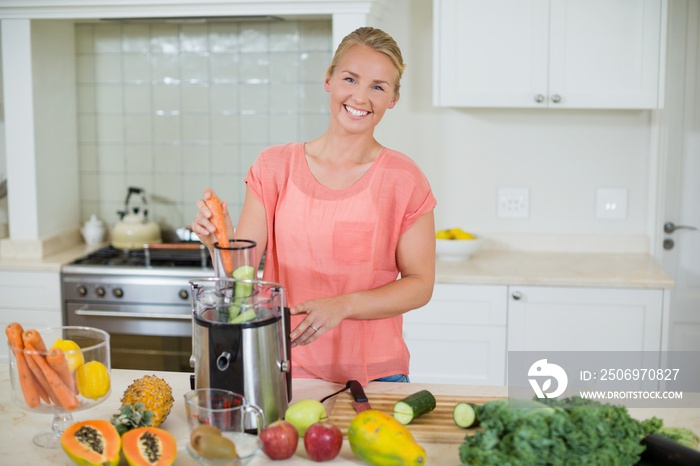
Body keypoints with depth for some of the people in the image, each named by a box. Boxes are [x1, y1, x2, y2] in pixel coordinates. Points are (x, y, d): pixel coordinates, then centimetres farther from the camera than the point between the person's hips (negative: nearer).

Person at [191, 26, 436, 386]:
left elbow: (420, 285, -5)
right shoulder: (275, 166, -2)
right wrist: (220, 240, -24)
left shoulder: (404, 180, -6)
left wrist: (342, 306, -18)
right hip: (286, 369, 1)